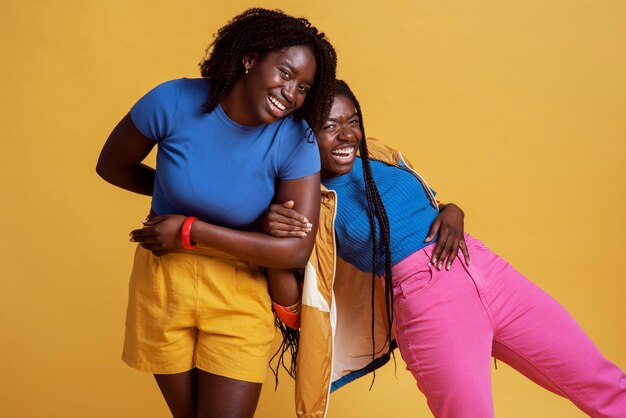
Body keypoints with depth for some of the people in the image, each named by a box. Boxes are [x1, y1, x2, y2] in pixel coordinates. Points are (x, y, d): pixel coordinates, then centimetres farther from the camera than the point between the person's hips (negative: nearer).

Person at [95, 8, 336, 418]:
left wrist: (190, 231, -20)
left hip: (239, 293, -1)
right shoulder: (175, 101, -15)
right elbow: (112, 167, 2)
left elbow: (296, 249, -20)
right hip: (163, 281, 2)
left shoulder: (297, 141, -17)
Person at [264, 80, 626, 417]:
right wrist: (273, 230, -23)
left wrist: (452, 214, 0)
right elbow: (304, 301, -8)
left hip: (486, 268, 5)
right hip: (424, 299, -5)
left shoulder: (380, 154, 12)